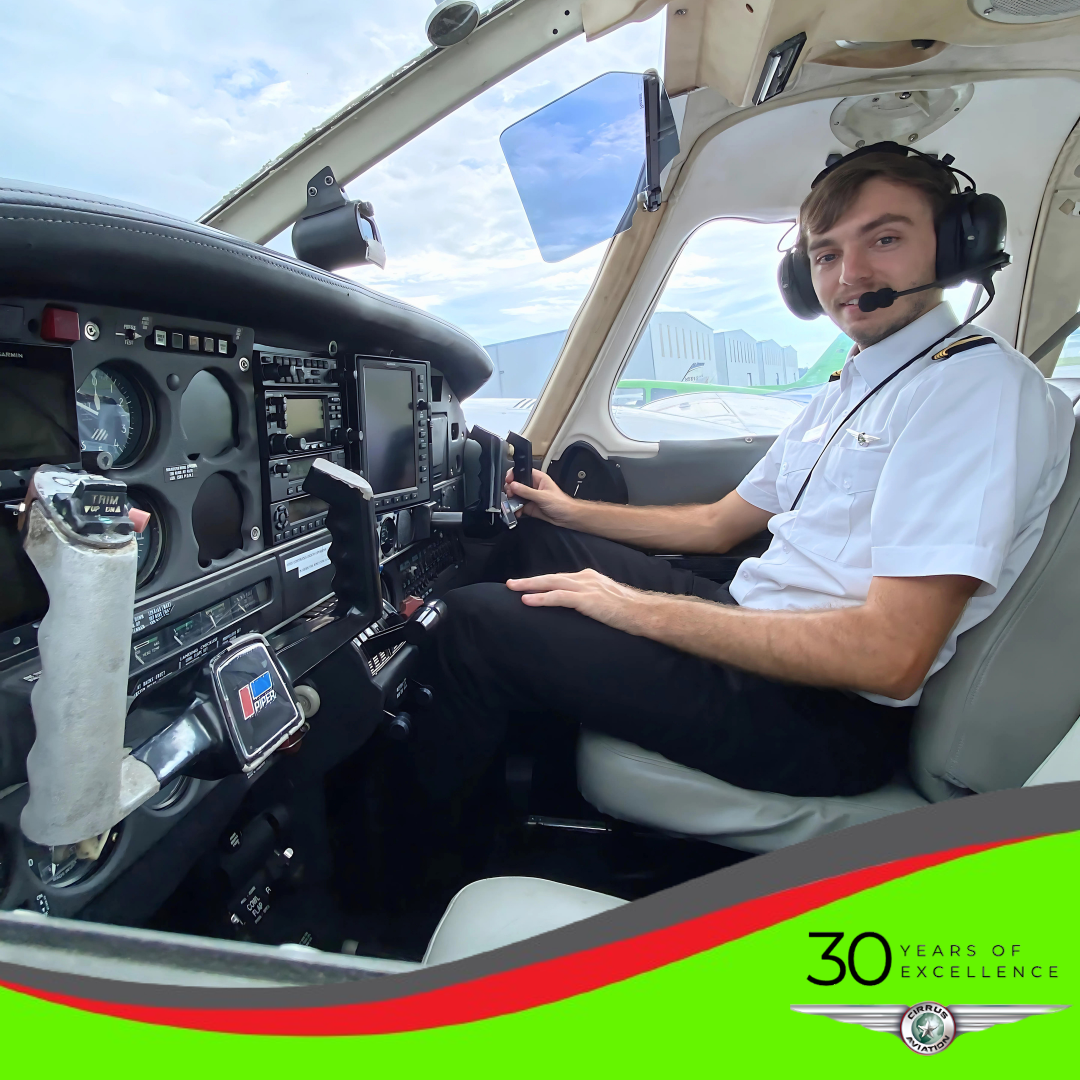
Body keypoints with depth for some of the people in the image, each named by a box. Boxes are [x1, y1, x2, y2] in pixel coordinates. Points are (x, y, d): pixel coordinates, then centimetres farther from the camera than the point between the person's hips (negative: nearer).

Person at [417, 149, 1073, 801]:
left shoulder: (981, 384, -15)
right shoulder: (849, 390, 15)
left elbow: (890, 656, -25)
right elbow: (719, 525, 20)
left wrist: (639, 609, -21)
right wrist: (570, 511, 17)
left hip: (831, 718, -9)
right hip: (755, 632, 9)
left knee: (478, 621, -14)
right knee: (537, 543, 15)